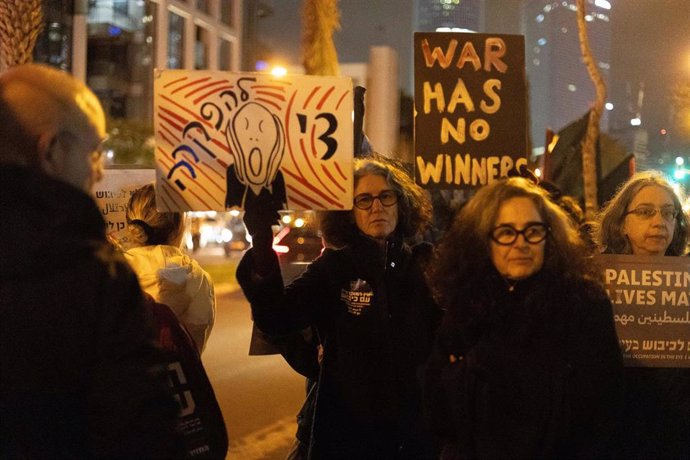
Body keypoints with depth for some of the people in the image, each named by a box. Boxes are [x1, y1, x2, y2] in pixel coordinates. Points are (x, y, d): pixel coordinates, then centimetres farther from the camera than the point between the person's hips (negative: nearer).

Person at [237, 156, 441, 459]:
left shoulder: (426, 264, 2)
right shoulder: (333, 267, -3)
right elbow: (276, 319, -17)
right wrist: (261, 243, -30)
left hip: (418, 427, 1)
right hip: (349, 428, -1)